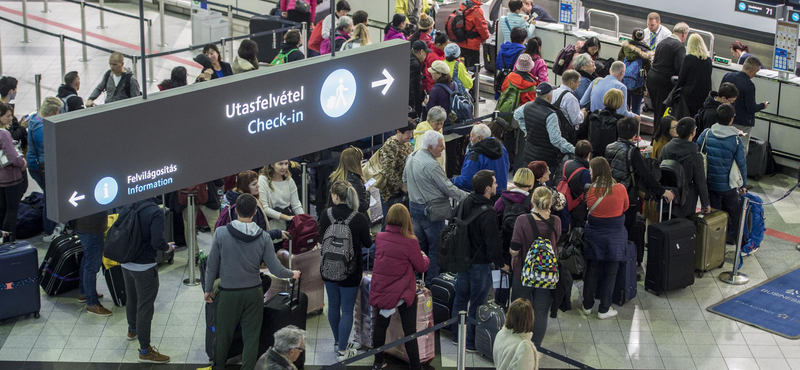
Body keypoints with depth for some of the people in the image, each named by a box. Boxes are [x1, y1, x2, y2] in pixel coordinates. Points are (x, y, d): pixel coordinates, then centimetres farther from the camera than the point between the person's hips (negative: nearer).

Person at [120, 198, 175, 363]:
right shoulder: (155, 212, -22)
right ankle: (145, 351, 8)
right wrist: (167, 247, -6)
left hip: (126, 263, 7)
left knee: (131, 299, 28)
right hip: (144, 266, -7)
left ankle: (132, 330, 52)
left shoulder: (127, 208, -2)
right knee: (145, 306, 1)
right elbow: (157, 242, -27)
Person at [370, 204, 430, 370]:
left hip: (380, 291, 4)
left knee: (380, 326, 20)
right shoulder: (410, 242, -19)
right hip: (403, 293, -4)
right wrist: (424, 257, 14)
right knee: (410, 331, 5)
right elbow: (421, 267, -7)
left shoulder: (379, 237, -4)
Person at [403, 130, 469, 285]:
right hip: (431, 210, -9)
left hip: (414, 206, 9)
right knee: (436, 248, 3)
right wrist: (467, 197, -6)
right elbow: (449, 189, -18)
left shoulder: (411, 157, 3)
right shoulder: (432, 165, -24)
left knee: (419, 244, 18)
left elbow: (405, 180, 17)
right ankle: (431, 282, 7)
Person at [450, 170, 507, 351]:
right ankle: (472, 343, 12)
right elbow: (493, 243, -23)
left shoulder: (464, 204, 0)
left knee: (460, 299, 19)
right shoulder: (487, 212, -25)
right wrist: (501, 263, -8)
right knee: (477, 304, 4)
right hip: (480, 263, -8)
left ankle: (457, 335, 31)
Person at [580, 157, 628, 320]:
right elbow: (625, 207, 5)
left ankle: (587, 306, 27)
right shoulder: (620, 189, -11)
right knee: (610, 273, 9)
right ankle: (604, 309, 15)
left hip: (594, 236, 1)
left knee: (592, 271, 15)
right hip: (615, 236, -1)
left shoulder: (590, 190, -13)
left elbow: (589, 207, 0)